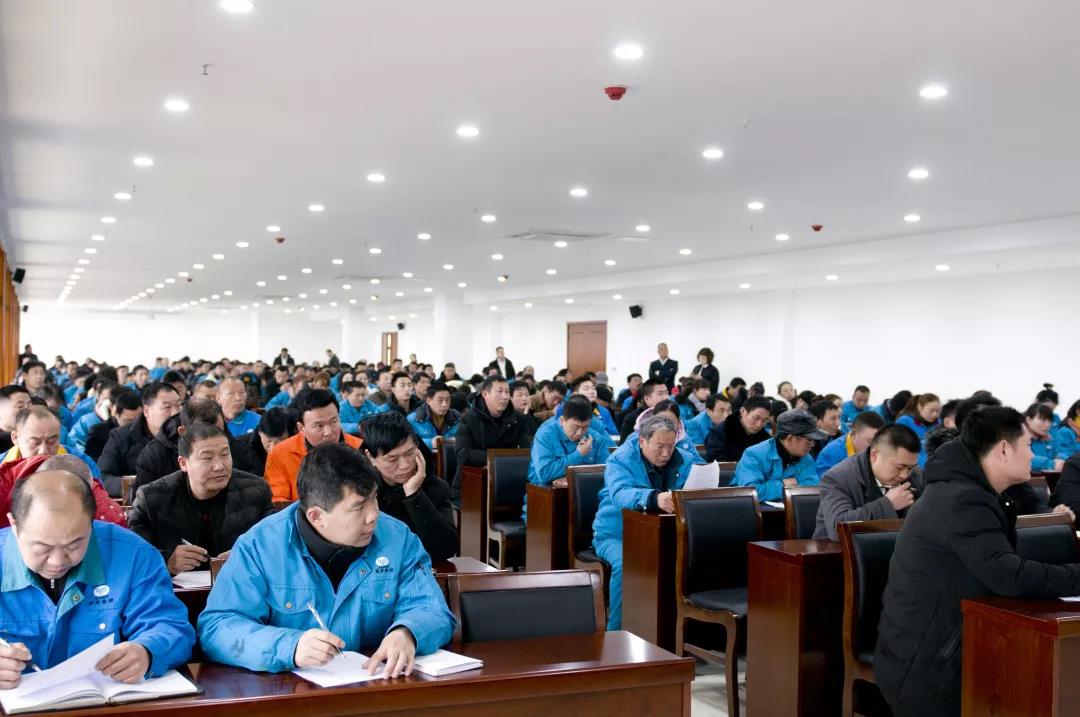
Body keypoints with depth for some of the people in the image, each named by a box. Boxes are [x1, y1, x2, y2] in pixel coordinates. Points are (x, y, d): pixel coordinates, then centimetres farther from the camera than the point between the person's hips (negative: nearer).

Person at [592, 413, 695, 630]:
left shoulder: (684, 461, 0)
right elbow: (620, 495, -33)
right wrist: (655, 498, -54)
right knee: (625, 564, -35)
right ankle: (617, 631, -18)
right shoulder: (620, 460, -15)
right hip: (617, 534, -3)